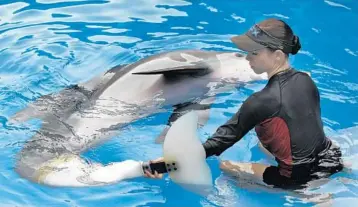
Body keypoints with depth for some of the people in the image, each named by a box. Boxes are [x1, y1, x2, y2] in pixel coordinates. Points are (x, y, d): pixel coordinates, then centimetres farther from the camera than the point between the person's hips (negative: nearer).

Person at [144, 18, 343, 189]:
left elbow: (223, 140, -21)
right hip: (331, 158, 8)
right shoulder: (306, 79, -5)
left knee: (224, 165, 8)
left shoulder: (262, 101, -25)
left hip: (302, 180, -8)